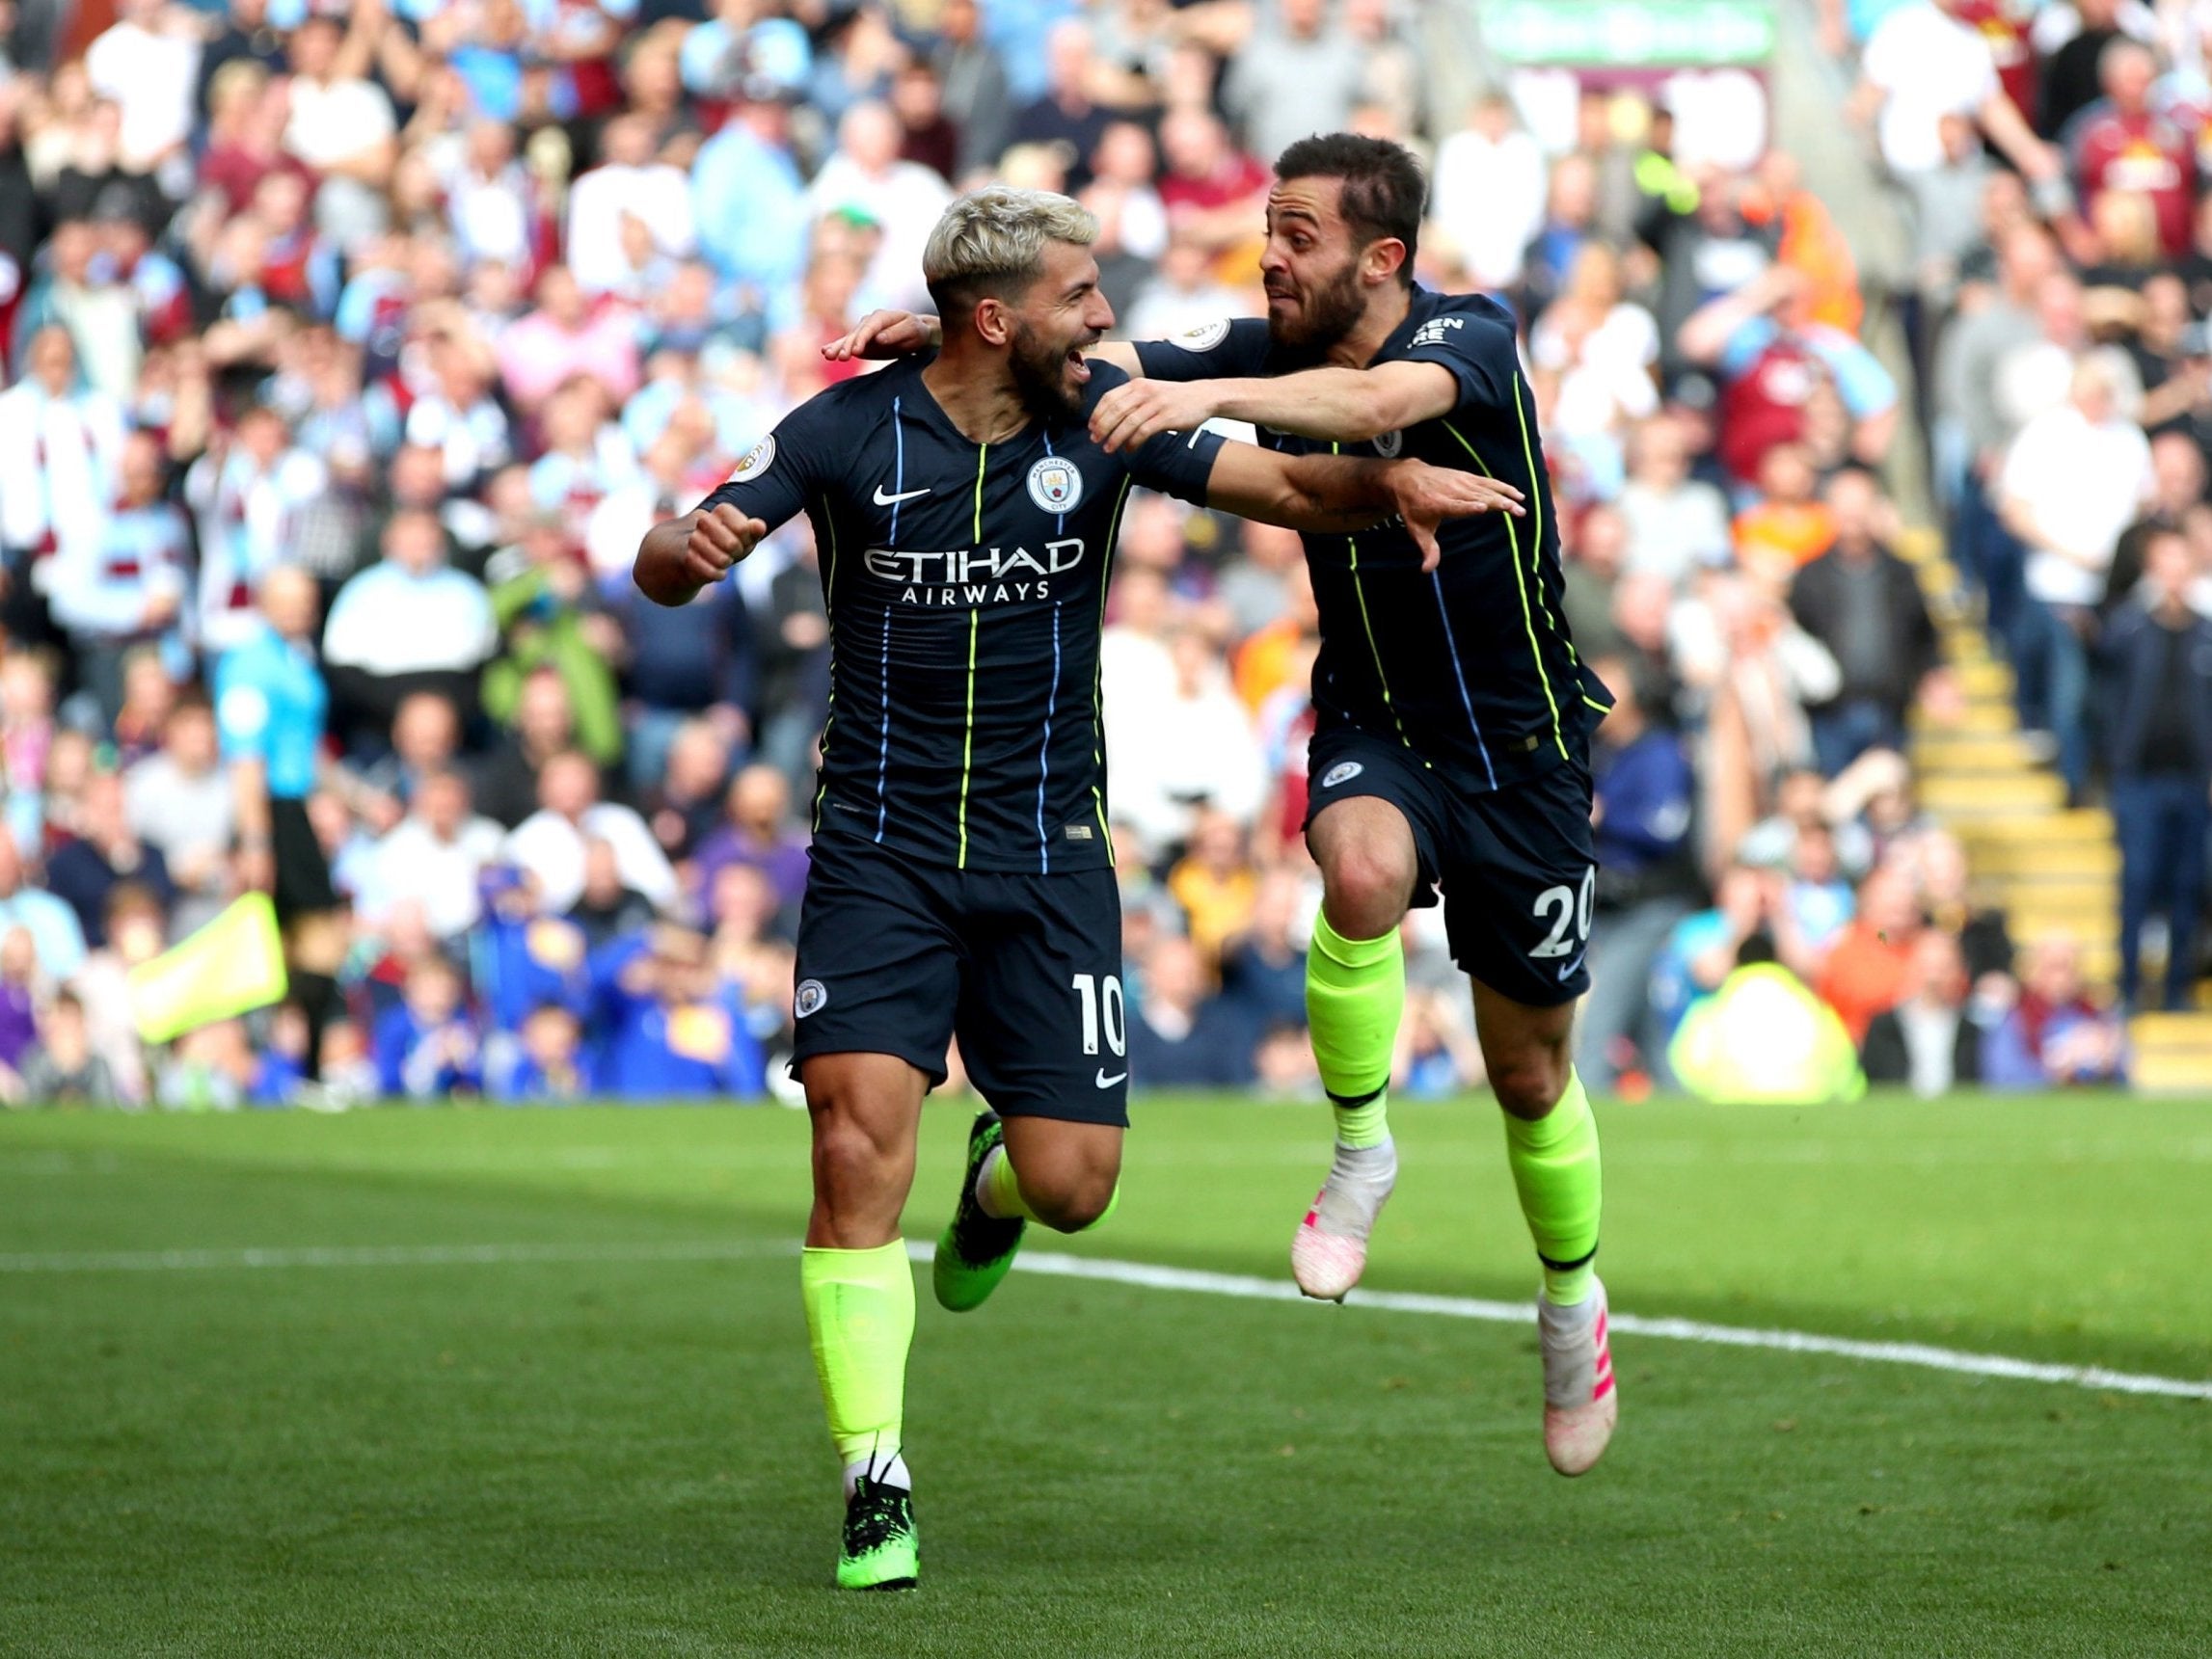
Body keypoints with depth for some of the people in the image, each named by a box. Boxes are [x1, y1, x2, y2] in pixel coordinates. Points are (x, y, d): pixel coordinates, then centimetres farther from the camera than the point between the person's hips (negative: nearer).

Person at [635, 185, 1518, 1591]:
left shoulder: (1103, 418, -3)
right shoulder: (849, 432, -8)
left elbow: (1286, 487, -3)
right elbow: (666, 569, -9)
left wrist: (1391, 484, -24)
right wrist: (687, 550, -33)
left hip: (1048, 852, 2)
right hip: (882, 845, -2)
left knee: (1072, 1184, -4)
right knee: (860, 1138, -18)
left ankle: (995, 1183, 36)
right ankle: (875, 1486, -9)